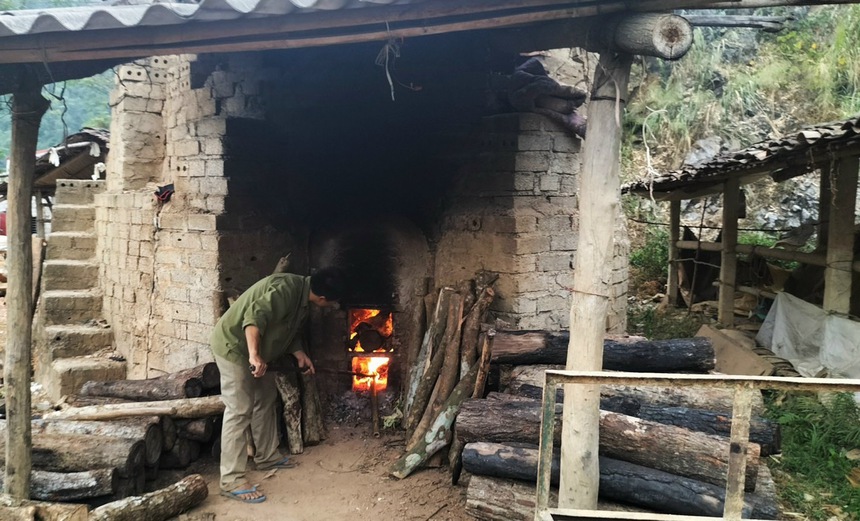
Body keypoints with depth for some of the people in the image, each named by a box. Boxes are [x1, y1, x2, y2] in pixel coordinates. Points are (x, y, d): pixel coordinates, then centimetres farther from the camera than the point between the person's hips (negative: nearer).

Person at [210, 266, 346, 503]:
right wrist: (254, 355, -46)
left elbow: (290, 330, 18)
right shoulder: (286, 289, -28)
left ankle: (267, 456, 33)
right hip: (234, 346, -10)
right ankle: (232, 481, -9)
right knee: (240, 410, -12)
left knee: (266, 401, 18)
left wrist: (300, 354, 7)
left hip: (257, 351, 10)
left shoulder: (301, 294, 4)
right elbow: (254, 316, -40)